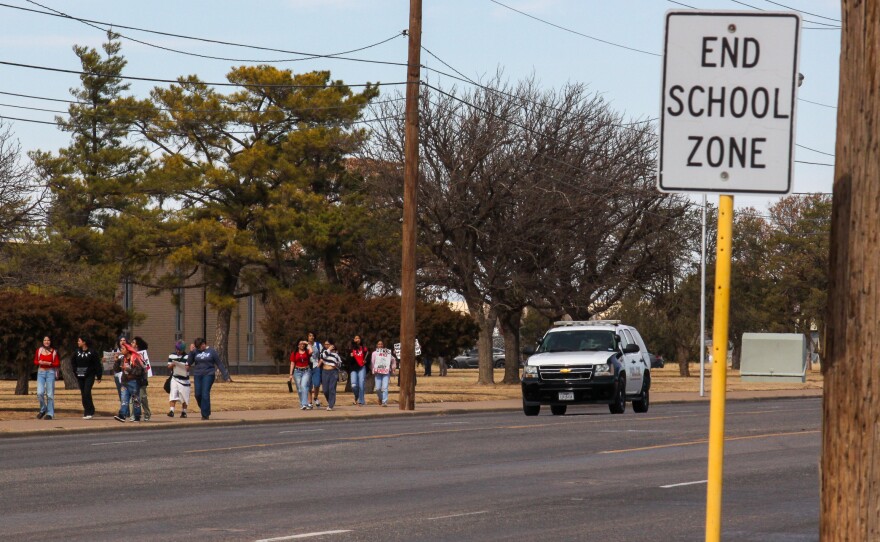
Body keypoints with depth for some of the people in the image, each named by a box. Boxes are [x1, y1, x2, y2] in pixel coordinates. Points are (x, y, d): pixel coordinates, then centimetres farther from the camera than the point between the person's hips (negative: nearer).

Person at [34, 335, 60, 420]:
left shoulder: (54, 352, 0)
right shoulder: (39, 350, 5)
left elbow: (58, 364, 1)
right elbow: (35, 361, 12)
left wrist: (49, 363, -15)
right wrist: (39, 362, -10)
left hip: (50, 372, -1)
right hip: (41, 372, 1)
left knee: (50, 394, -2)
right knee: (40, 392, -11)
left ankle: (50, 413, 6)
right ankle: (43, 409, 12)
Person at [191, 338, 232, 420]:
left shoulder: (212, 351, -1)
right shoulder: (196, 351, 8)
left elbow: (220, 364, 1)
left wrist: (226, 376, 1)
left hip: (208, 375, -4)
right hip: (197, 375, 4)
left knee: (205, 394, -12)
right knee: (198, 395, 1)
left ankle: (205, 415, -5)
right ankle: (205, 411, 23)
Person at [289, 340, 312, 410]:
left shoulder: (307, 352, 5)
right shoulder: (294, 353, 8)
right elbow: (292, 364, 9)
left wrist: (308, 344, -4)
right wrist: (291, 374, 4)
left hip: (306, 371, -2)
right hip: (297, 372, 2)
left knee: (304, 386, -19)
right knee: (299, 389, 5)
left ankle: (304, 404, -25)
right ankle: (302, 404, 15)